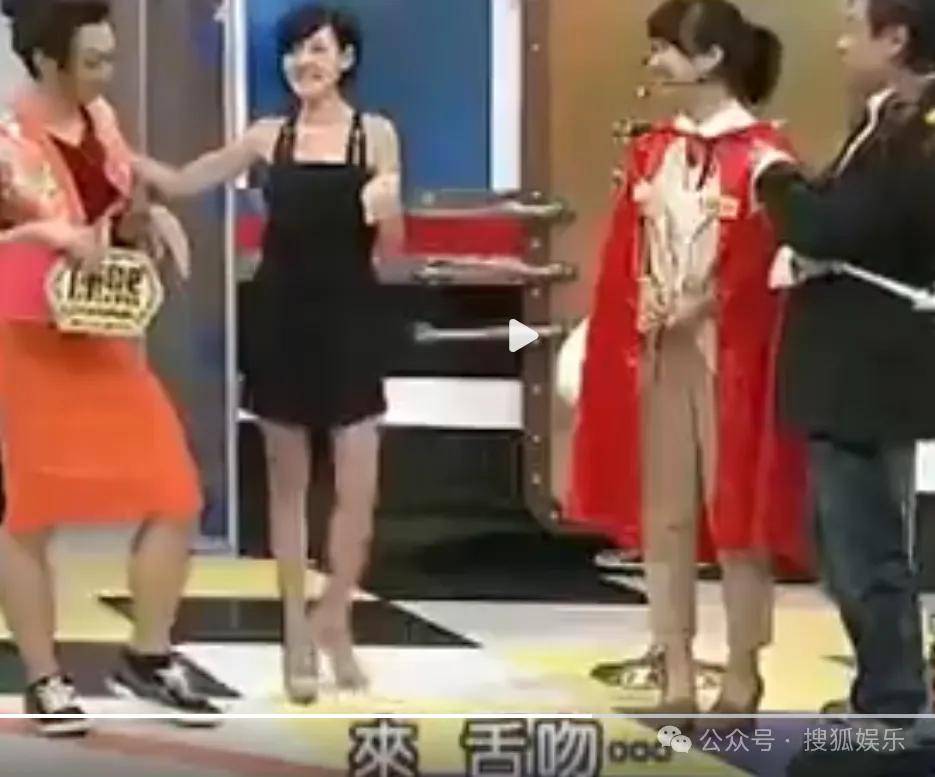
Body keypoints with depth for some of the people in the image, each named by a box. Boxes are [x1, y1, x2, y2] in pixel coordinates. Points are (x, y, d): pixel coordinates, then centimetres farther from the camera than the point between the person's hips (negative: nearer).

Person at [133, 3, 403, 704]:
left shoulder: (376, 133, 1)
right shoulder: (269, 137, 5)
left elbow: (391, 245, 2)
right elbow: (180, 182, 10)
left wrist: (387, 209, -19)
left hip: (351, 319, -1)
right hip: (281, 317, 1)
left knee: (359, 490, -5)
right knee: (288, 483, 8)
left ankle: (334, 618, 19)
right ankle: (297, 633, 20)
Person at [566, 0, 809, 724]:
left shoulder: (765, 154, -8)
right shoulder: (651, 151, 11)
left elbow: (765, 270, -12)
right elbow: (623, 260, 10)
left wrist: (696, 308, -14)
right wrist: (643, 316, -5)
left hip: (731, 356, -6)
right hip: (654, 355, 6)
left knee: (736, 514, 0)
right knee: (663, 516, 8)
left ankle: (743, 679, 10)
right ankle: (676, 678, 16)